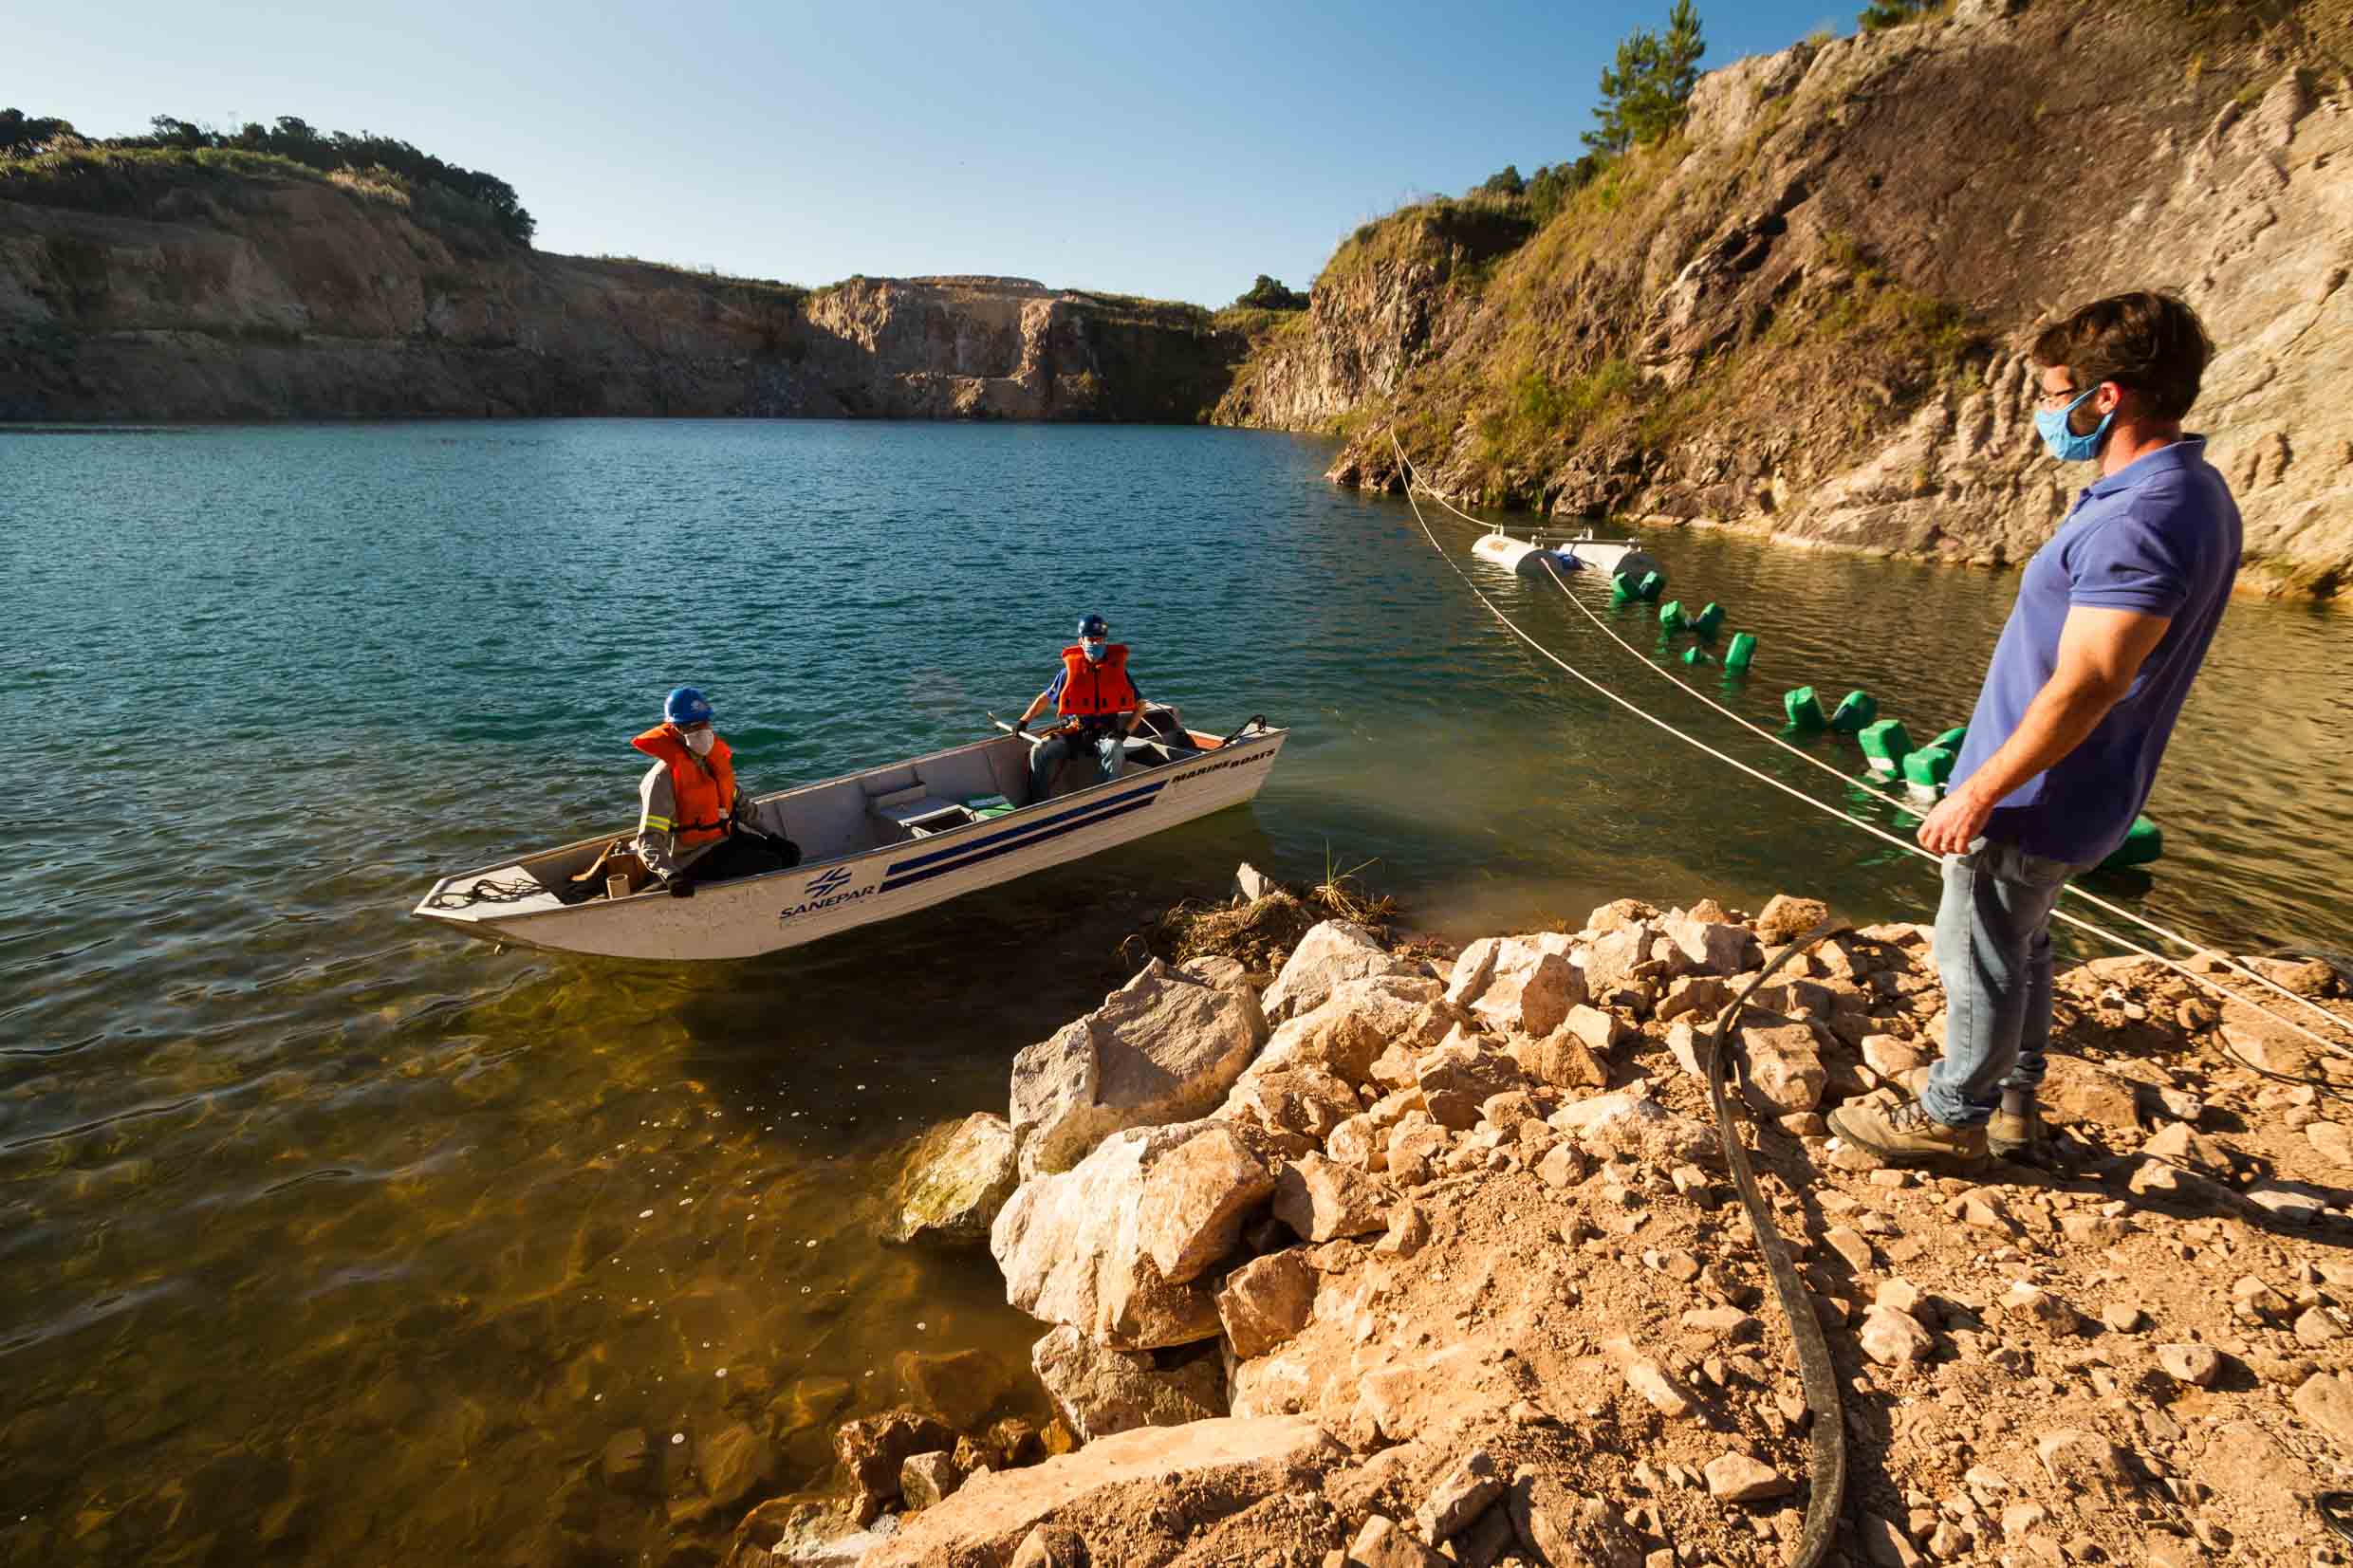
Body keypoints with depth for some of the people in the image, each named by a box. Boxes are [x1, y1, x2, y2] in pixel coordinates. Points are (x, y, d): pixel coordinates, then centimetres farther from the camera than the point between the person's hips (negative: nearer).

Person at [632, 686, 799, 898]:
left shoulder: (714, 755, 4)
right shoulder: (664, 776, -20)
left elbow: (737, 801, 17)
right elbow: (649, 840, -25)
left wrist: (769, 836, 11)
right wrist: (670, 876, -41)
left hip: (728, 837, 8)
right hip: (694, 857, -8)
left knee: (790, 853, 3)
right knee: (769, 866, -22)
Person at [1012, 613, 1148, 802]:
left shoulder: (1117, 669, 2)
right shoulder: (1070, 670, 3)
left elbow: (1140, 705, 6)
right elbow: (1046, 697, 15)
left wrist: (1125, 732, -8)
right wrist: (1024, 720, 4)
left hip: (1106, 732, -2)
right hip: (1074, 731, 2)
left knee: (1115, 751, -36)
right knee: (1039, 751, -21)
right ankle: (1037, 804, -16)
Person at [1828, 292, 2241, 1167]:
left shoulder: (2143, 520, -25)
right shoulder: (2190, 491, 8)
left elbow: (2087, 684, -28)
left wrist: (1977, 796, -22)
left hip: (2036, 801, -10)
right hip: (2061, 792, 10)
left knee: (1979, 960, 6)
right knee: (2017, 948, 22)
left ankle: (1952, 1119, 23)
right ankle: (2012, 1102, 37)